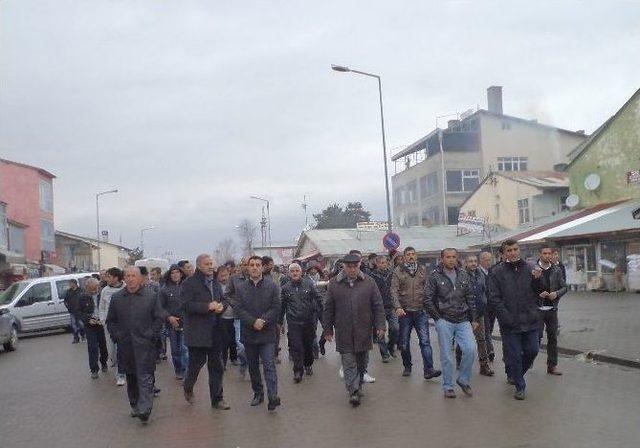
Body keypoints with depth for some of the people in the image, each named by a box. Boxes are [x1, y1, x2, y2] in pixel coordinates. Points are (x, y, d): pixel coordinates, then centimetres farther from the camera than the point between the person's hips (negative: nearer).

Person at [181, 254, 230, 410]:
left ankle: (217, 399, 16)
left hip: (215, 331, 6)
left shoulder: (216, 283, 14)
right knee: (196, 362, 5)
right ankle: (188, 388, 34)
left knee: (217, 366, 8)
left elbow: (224, 300, 22)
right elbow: (186, 304, -18)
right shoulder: (189, 283, -8)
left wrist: (221, 306, -1)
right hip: (197, 331, -6)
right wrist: (207, 306, -22)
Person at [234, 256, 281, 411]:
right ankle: (258, 393, 27)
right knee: (253, 366, 14)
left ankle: (273, 397, -13)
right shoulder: (241, 287, 3)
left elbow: (276, 307, -4)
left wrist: (263, 321, -17)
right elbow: (238, 309, -4)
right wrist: (253, 322, -16)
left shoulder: (272, 286, -1)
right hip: (248, 333, 3)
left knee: (269, 365, -10)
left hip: (267, 333, -3)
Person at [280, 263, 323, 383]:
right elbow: (282, 306, 9)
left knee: (308, 345, 13)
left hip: (309, 321, 1)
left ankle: (308, 365, 36)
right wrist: (280, 322, 9)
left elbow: (317, 300, 5)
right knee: (296, 347, -7)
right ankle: (298, 371, 1)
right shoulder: (285, 288, 3)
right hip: (293, 322, -1)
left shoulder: (309, 284, 1)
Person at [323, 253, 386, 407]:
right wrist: (328, 330, 4)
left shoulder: (368, 282, 2)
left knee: (362, 361, 13)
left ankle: (359, 385, 31)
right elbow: (328, 309, 4)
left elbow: (378, 306, 3)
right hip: (344, 333, -1)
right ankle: (353, 392, -3)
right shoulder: (334, 284, 0)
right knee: (348, 362, -4)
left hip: (364, 332, 1)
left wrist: (380, 325, -4)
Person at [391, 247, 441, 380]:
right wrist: (397, 307, -19)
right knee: (404, 343, 9)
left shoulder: (423, 270, 8)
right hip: (404, 312, 0)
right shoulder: (398, 271, 1)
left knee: (425, 341, -7)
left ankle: (428, 370, -9)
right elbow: (394, 291, -6)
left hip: (421, 311, 1)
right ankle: (407, 367, 24)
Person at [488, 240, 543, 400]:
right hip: (509, 323, -3)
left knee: (532, 351, 9)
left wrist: (537, 280, -14)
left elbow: (538, 293, 7)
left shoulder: (530, 269, 3)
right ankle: (519, 386, 20)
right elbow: (494, 298, -7)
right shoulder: (497, 272, -4)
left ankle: (515, 374, 35)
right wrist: (506, 317, -16)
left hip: (530, 320, 3)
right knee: (514, 355, 4)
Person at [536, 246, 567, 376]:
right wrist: (538, 294, -20)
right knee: (537, 336, -6)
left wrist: (556, 293, -9)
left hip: (552, 309, 4)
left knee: (553, 338, 8)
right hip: (538, 308, -4)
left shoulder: (557, 270, 6)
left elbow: (564, 287, 10)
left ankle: (552, 366, 17)